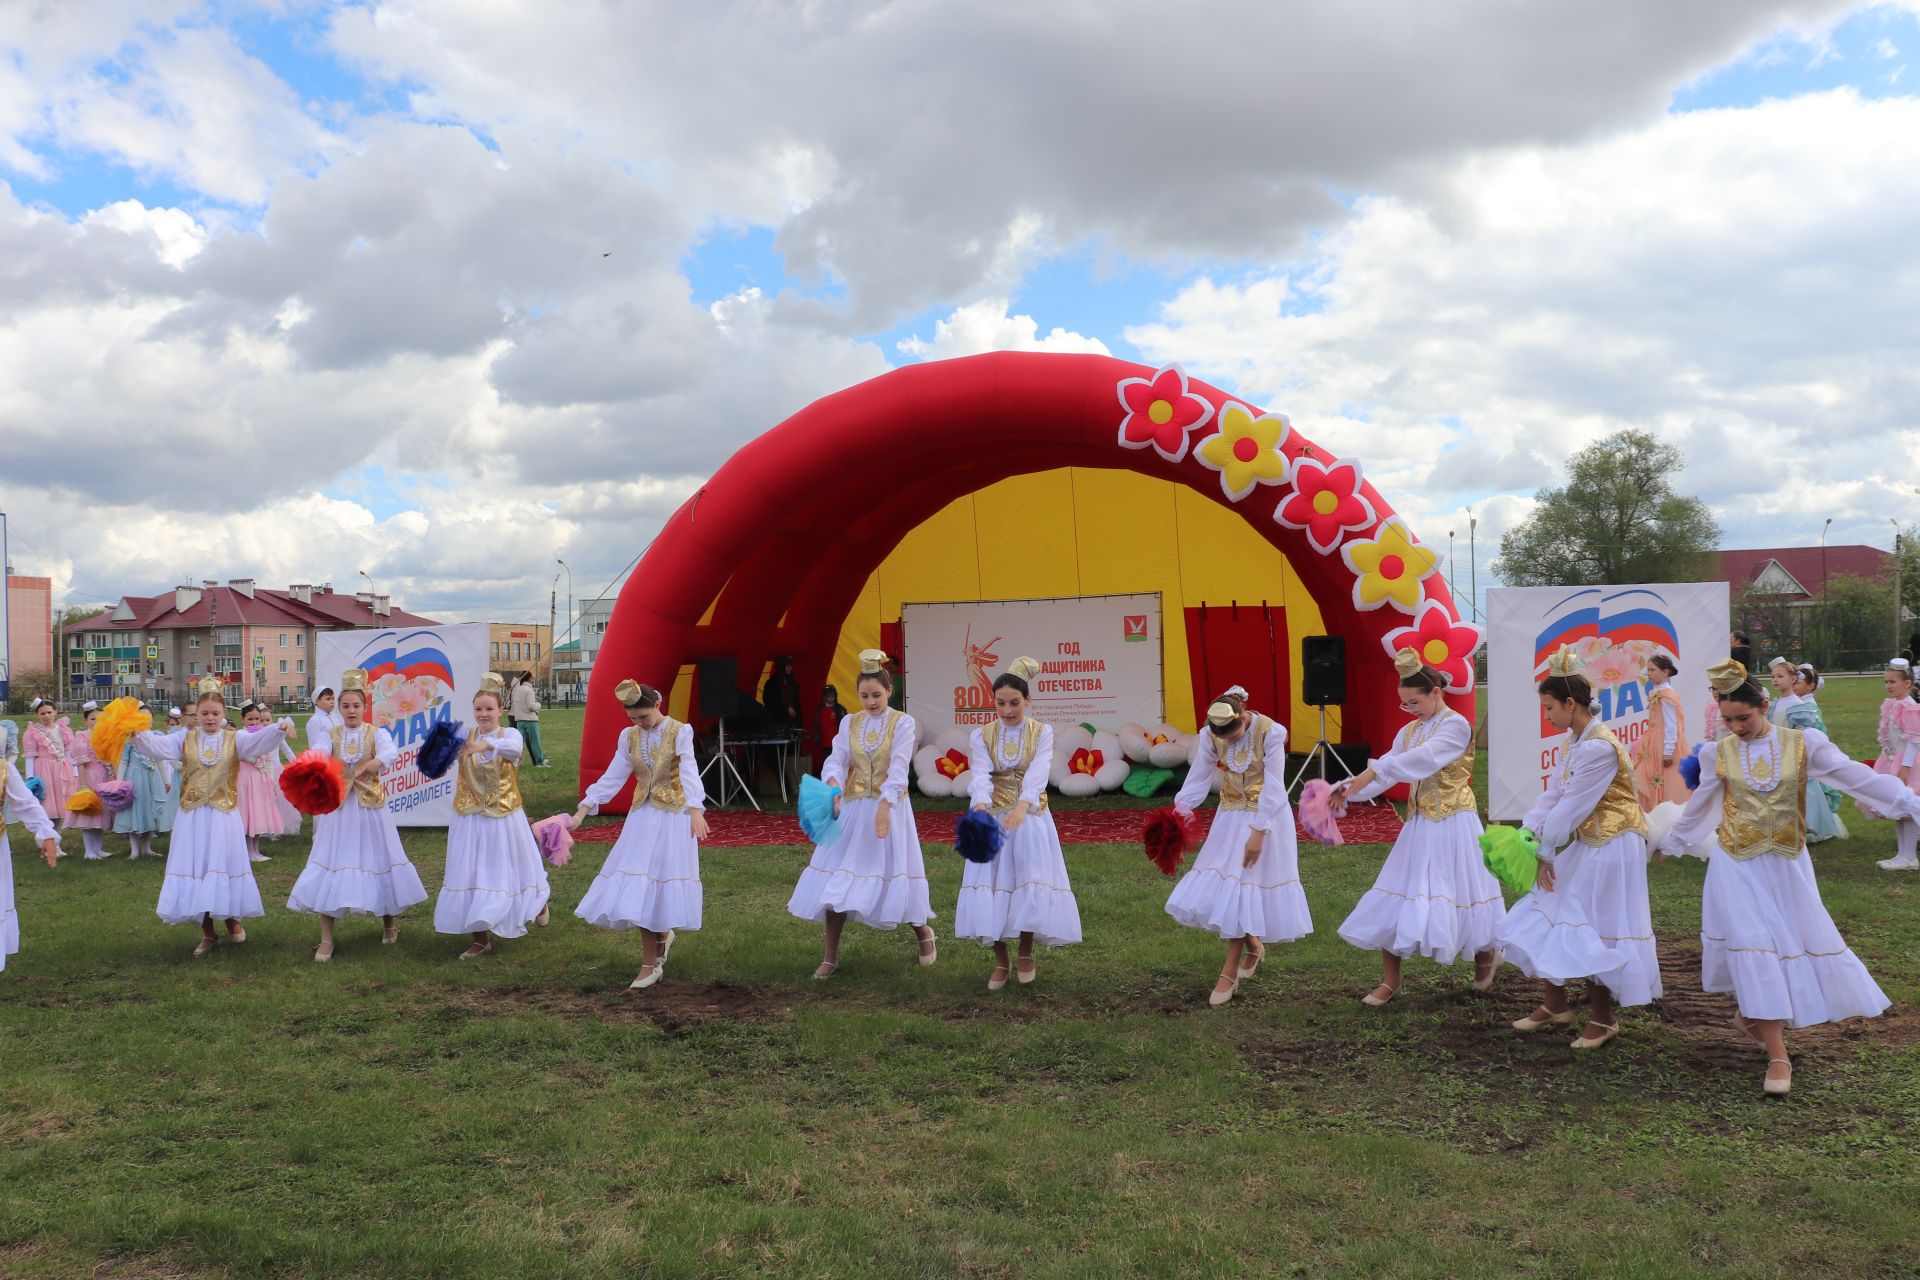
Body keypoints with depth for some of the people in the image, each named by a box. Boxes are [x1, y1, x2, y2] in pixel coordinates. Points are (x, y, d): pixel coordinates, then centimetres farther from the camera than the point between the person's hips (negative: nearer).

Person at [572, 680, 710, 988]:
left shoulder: (680, 732, -9)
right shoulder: (629, 736, 5)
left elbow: (689, 772, -22)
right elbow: (612, 777, 6)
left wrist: (695, 810, -38)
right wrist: (583, 809, -1)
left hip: (673, 816, -4)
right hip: (642, 815, 4)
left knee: (663, 879, -1)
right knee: (639, 886, 1)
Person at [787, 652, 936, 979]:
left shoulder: (903, 723, -5)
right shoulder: (848, 723, 7)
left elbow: (898, 769, -15)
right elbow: (836, 760, -5)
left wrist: (884, 807, -28)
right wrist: (833, 785, -28)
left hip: (890, 807, -3)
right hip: (852, 808, 4)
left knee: (893, 873, 1)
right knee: (836, 880, 0)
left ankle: (923, 932, 29)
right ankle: (830, 956, 9)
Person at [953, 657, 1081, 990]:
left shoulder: (1042, 732, -4)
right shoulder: (981, 736, 0)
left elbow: (1037, 774, -21)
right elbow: (981, 776, -15)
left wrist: (1021, 807, -39)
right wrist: (980, 806, -38)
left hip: (1029, 815, -1)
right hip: (992, 816, 1)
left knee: (1029, 879, -5)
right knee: (992, 882, -3)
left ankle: (1026, 953, 17)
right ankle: (1000, 961, 11)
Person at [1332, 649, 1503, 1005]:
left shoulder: (1456, 725, -12)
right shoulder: (1409, 731, 9)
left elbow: (1425, 758, -28)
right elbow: (1389, 769, -1)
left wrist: (1374, 771, -36)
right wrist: (1349, 789, -18)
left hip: (1452, 824, -7)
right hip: (1419, 824, 7)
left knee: (1456, 895, 4)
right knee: (1395, 902, 3)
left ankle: (1486, 953, 34)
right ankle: (1390, 979, 11)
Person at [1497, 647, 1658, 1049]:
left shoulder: (1599, 747, -24)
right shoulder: (1573, 741, 6)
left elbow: (1570, 808, -21)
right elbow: (1552, 794, 4)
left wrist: (1543, 852, -13)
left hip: (1610, 848, -10)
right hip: (1584, 843, 10)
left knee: (1592, 932, -1)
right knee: (1552, 918, 13)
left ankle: (1603, 1018, 17)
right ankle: (1554, 1005, 27)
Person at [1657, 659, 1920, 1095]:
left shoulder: (1803, 744, -5)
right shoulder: (1718, 754, -2)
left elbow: (1856, 777, -7)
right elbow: (1698, 807, 11)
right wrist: (1671, 844, 20)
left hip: (1787, 863, 1)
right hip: (1738, 865, -1)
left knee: (1803, 940, 9)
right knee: (1754, 948, -7)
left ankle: (1750, 1015, 33)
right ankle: (1778, 1054, -4)